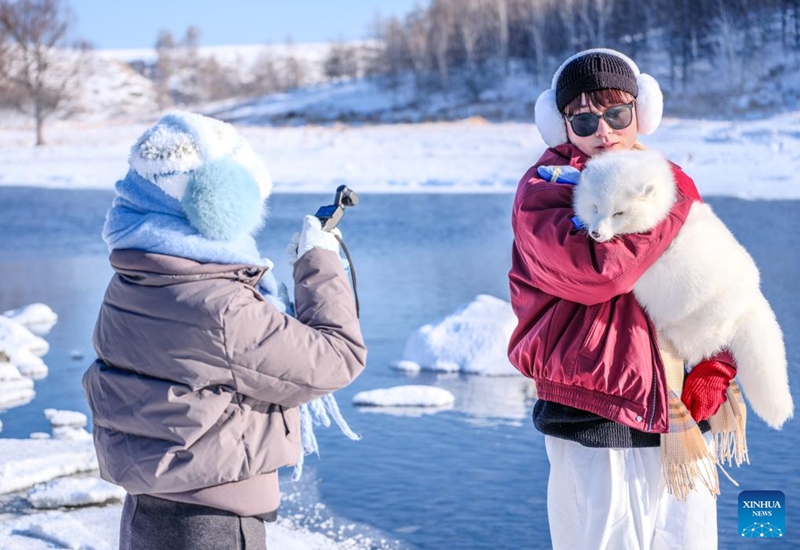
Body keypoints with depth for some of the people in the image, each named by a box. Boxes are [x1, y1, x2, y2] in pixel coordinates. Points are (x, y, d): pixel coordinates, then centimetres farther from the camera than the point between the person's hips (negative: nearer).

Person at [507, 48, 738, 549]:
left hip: (683, 421, 5)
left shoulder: (671, 184, 11)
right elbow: (597, 269, -25)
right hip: (596, 431, -5)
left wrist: (713, 377, -2)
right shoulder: (543, 191, -5)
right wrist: (677, 200, -14)